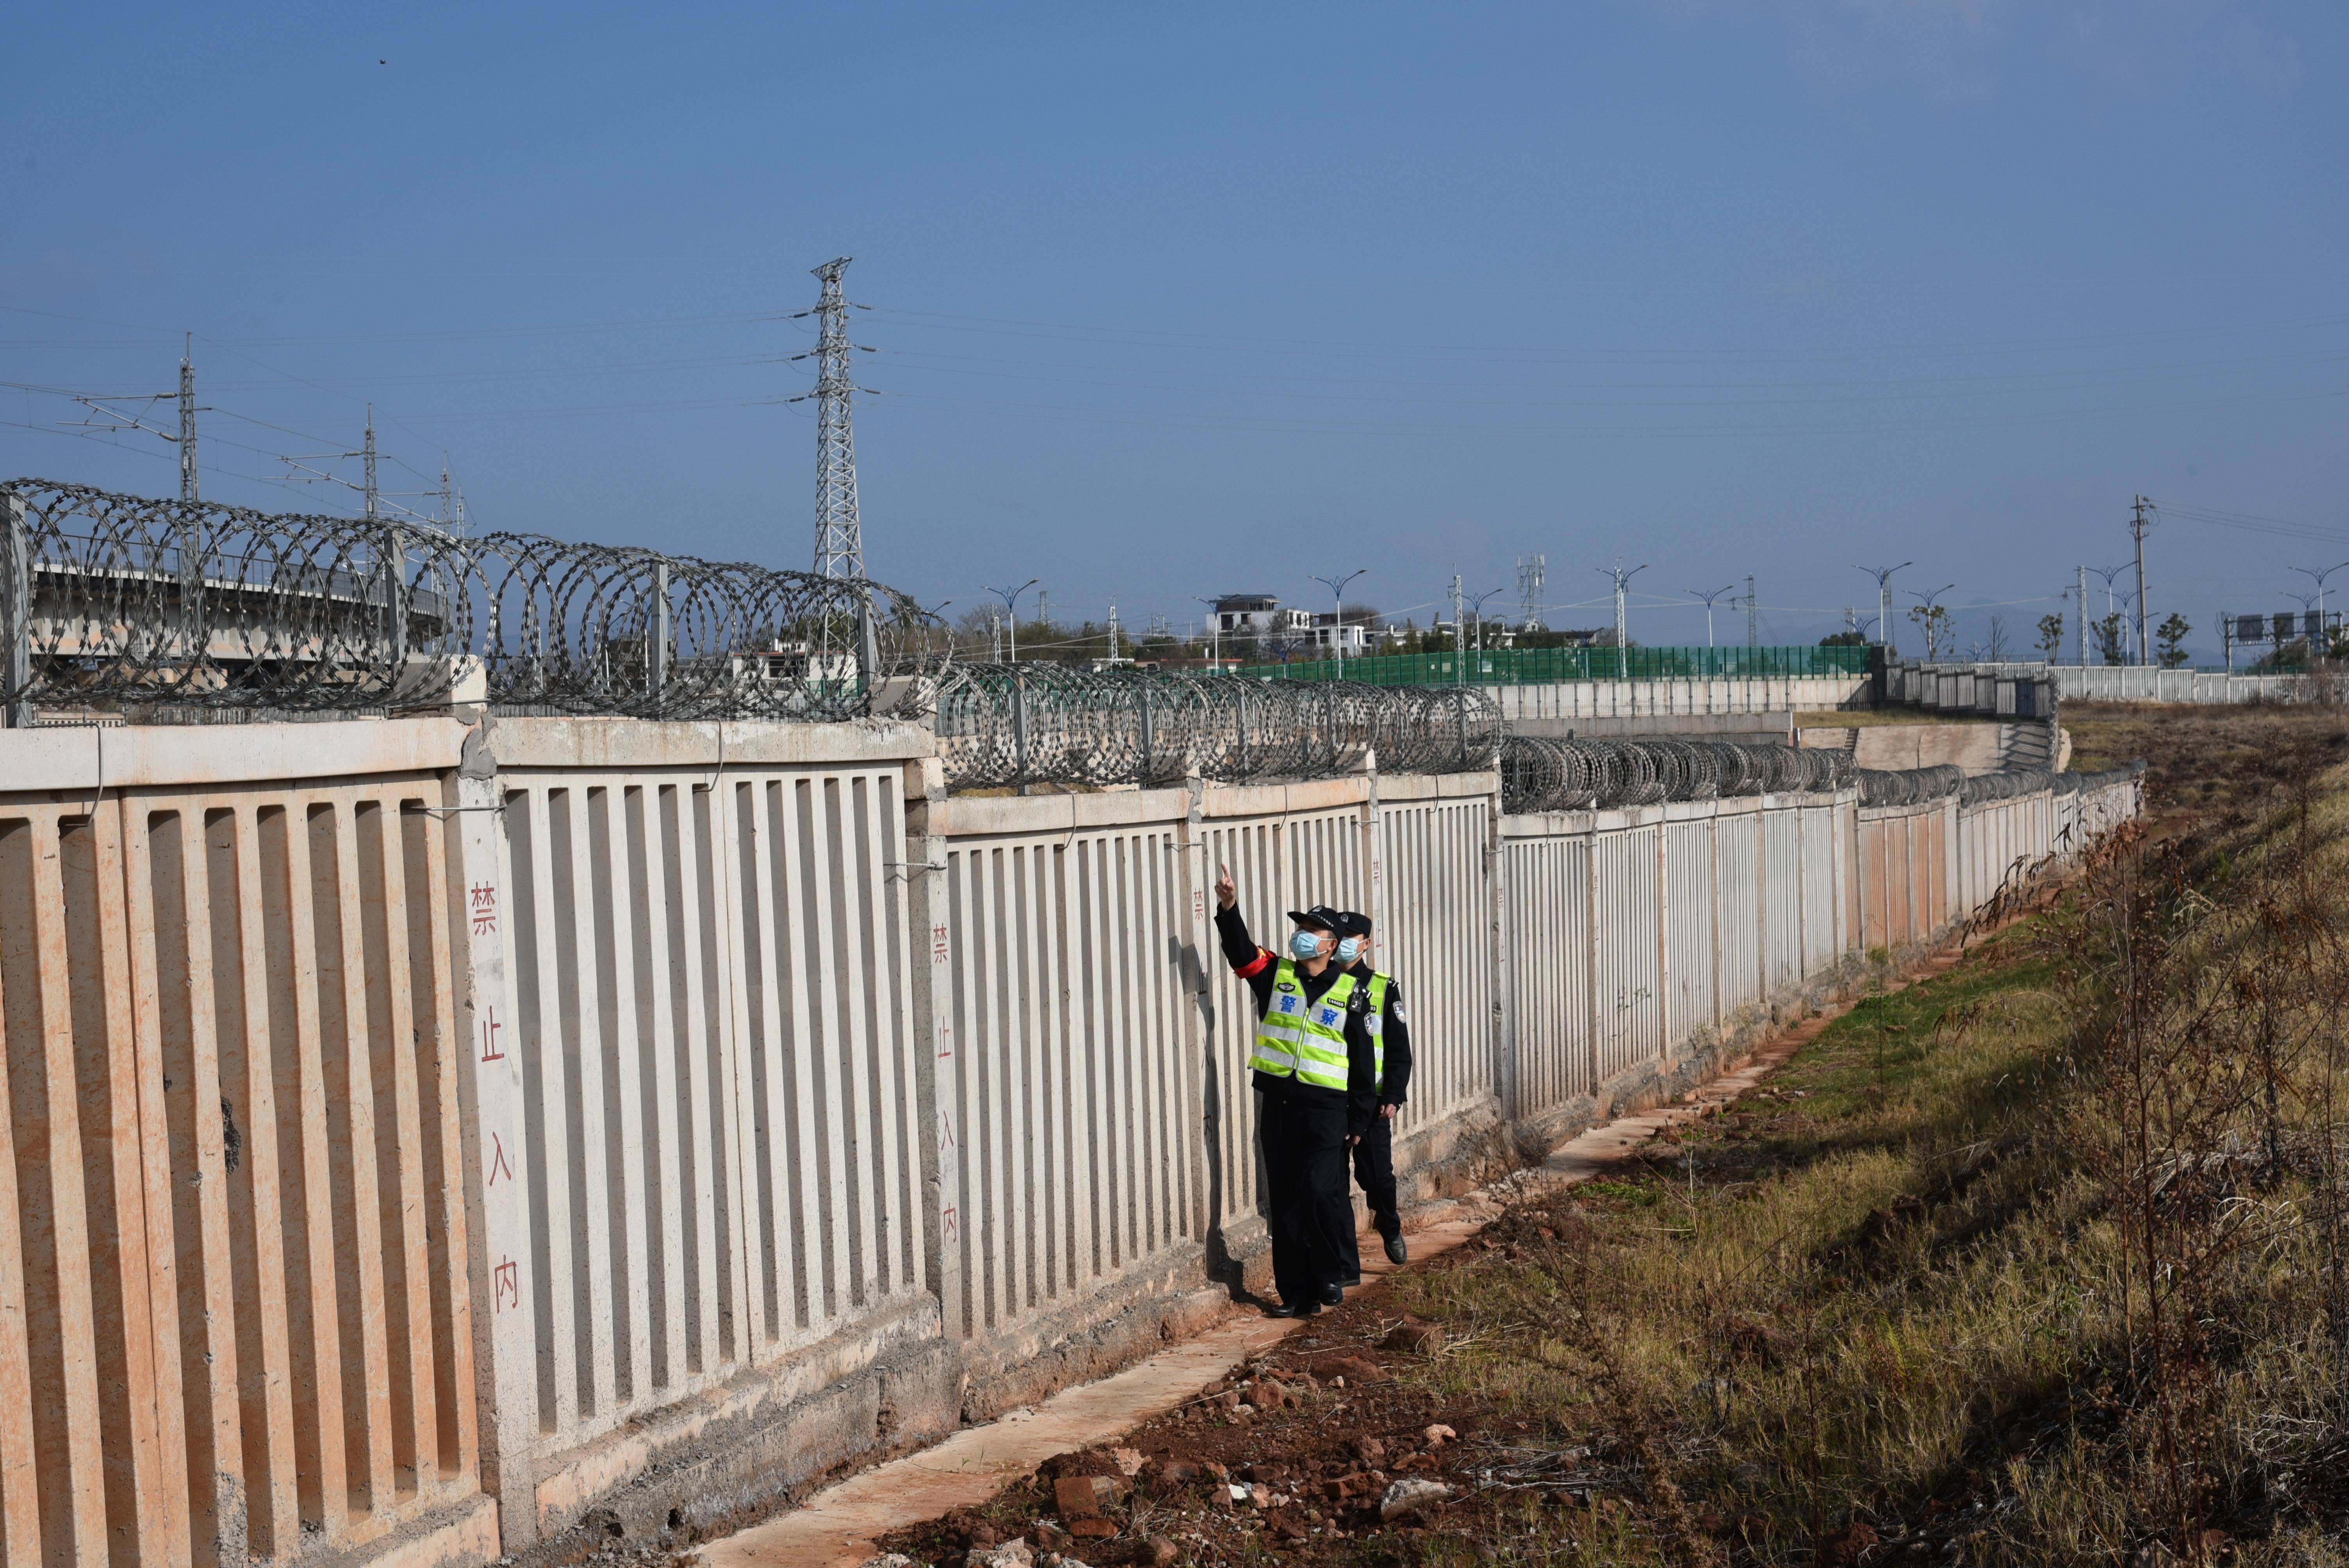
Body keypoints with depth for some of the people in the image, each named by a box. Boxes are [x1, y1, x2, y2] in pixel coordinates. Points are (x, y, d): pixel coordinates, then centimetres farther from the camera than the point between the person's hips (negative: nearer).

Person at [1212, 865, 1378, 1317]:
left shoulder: (1348, 992, 4)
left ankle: (1330, 1275, 7)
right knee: (1284, 1203, 6)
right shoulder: (1275, 975, 9)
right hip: (1278, 1105, 3)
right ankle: (1297, 1292, 15)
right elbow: (1241, 953, -9)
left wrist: (1360, 1119, 2)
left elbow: (1363, 1061, 6)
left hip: (1326, 1109, -3)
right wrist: (1229, 910, -27)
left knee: (1322, 1192, -16)